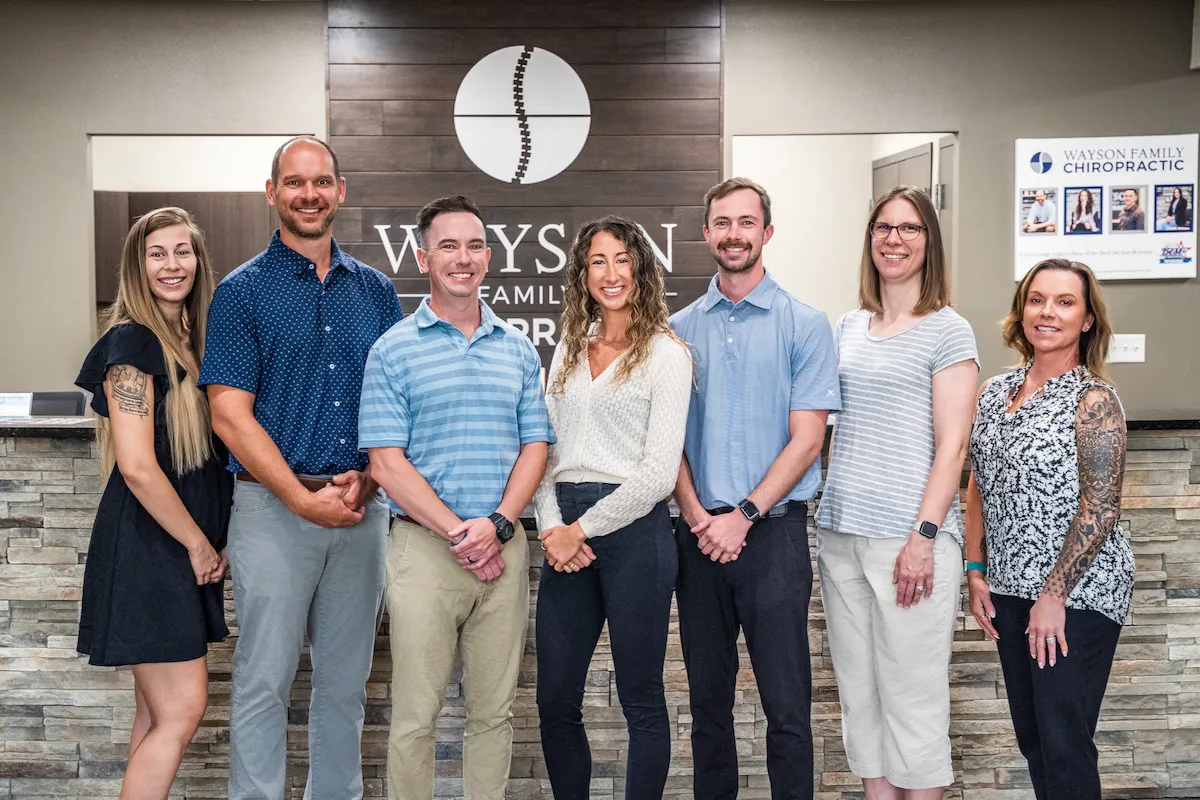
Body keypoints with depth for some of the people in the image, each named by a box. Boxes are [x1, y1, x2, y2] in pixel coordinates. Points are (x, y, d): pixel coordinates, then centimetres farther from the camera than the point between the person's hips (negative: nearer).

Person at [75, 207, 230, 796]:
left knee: (157, 708, 13)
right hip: (145, 546, -8)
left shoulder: (193, 340, 13)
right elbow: (138, 467, -19)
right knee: (183, 708, -8)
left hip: (186, 548, 8)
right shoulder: (133, 342, -13)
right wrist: (199, 543, -11)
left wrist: (215, 539, 11)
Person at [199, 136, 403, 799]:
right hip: (274, 506, -3)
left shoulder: (376, 290, 10)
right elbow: (231, 416, -7)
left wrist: (367, 481, -6)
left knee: (347, 679, 13)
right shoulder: (243, 290, -1)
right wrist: (304, 498, -14)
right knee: (265, 680, 1)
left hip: (363, 509, 4)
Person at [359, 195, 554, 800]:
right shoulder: (392, 351, 0)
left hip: (505, 546, 3)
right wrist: (458, 533, -13)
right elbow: (386, 461, -6)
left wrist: (496, 525, -9)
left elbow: (535, 445, 7)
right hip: (424, 546, -3)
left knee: (494, 710, 11)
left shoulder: (518, 348, 11)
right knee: (415, 716, 2)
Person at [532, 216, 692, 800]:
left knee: (641, 702, 6)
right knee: (555, 702, 10)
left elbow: (658, 471, -10)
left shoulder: (665, 352, -3)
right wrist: (551, 527, -5)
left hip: (633, 530, -5)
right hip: (566, 534, 5)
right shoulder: (567, 350, 14)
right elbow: (545, 449, 11)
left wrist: (582, 528, -10)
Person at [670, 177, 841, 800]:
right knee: (707, 698, 13)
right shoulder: (680, 328, 9)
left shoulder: (804, 324, -1)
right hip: (699, 534, 3)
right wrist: (696, 514, -6)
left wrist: (743, 515, -12)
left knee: (786, 706, 0)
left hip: (772, 532, -3)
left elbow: (807, 439, -6)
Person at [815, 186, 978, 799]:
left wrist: (924, 535, -15)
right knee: (858, 691, 11)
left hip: (910, 537, -5)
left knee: (913, 696, 1)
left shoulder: (947, 331, -2)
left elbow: (952, 445, -7)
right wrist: (824, 505, 12)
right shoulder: (849, 327, 14)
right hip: (840, 534, 6)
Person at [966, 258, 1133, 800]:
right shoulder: (994, 392, 7)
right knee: (1030, 734, 15)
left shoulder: (1093, 399, -11)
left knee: (1063, 741, -1)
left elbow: (1100, 509, -15)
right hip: (1008, 589, 6)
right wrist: (976, 572, 6)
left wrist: (1054, 594, -16)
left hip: (1077, 593, -6)